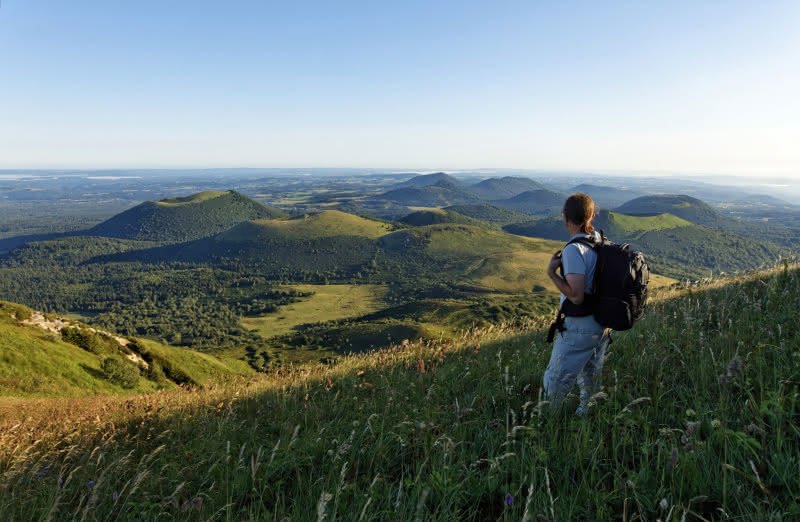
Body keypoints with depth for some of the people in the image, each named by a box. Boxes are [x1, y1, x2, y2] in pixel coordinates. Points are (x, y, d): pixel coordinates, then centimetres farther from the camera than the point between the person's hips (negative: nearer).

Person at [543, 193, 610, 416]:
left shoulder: (574, 250, -25)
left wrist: (552, 273, -20)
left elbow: (576, 296, -27)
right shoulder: (601, 242, 0)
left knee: (555, 382, 5)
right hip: (602, 323, 9)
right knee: (590, 378, 25)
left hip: (579, 328, -9)